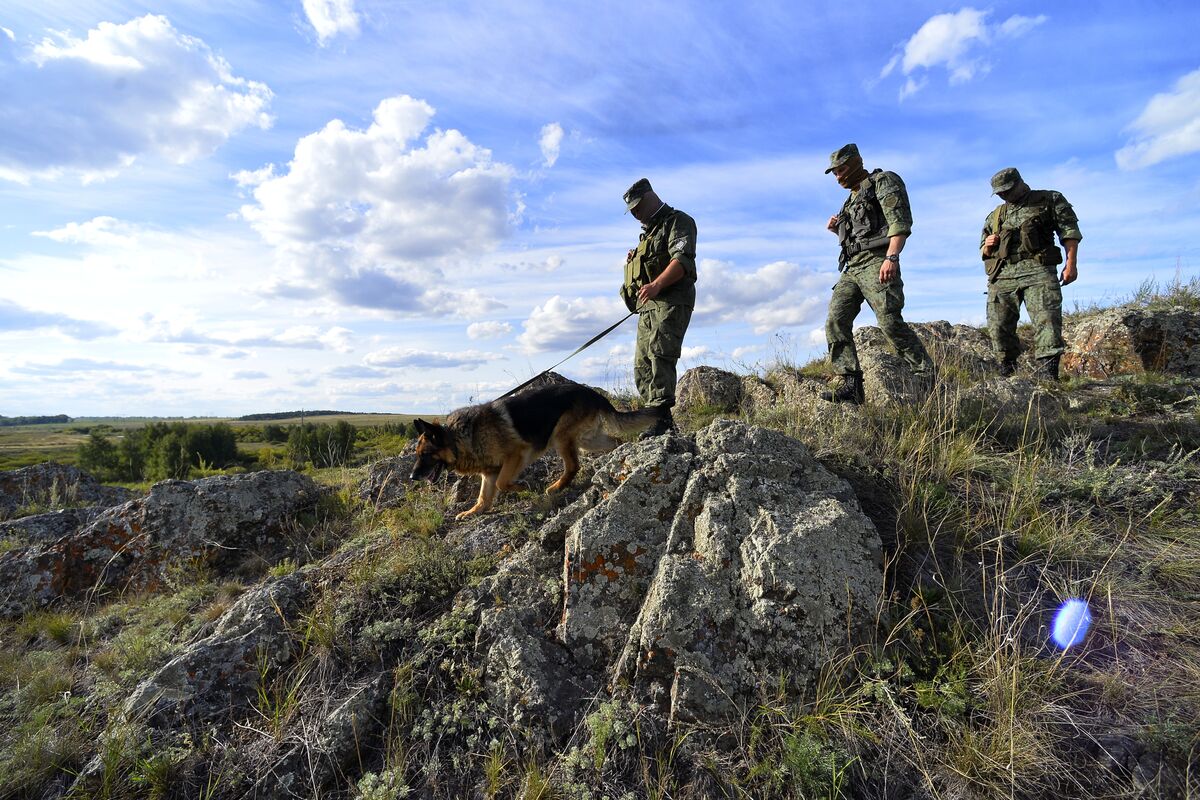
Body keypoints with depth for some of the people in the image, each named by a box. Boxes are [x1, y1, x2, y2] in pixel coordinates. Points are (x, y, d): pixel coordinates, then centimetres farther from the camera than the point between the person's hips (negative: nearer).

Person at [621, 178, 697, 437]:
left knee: (659, 354, -24)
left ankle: (660, 416, -30)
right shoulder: (647, 232, 30)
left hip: (671, 301, -9)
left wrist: (656, 285, -32)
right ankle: (661, 422, 5)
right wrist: (633, 262, 14)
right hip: (648, 305, 9)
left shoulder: (679, 221, 1)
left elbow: (682, 260, -17)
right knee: (642, 365, 3)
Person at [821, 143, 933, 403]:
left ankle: (928, 377, -3)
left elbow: (901, 220, -11)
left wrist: (892, 257, -24)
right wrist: (838, 230, 14)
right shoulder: (852, 199, 28)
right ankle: (851, 385, -11)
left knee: (890, 321, -16)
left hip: (876, 262, -8)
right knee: (836, 321, -8)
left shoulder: (883, 181, 4)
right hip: (852, 267, 8)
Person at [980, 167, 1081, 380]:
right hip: (1001, 275, 4)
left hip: (1037, 269, -3)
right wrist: (987, 247, 4)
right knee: (999, 325, -2)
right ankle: (1007, 372, 9)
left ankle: (1048, 375, -20)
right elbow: (984, 252, 29)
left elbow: (1069, 230, 6)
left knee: (1047, 319, -15)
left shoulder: (1049, 200, 15)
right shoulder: (995, 216, 25)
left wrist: (1071, 263, -6)